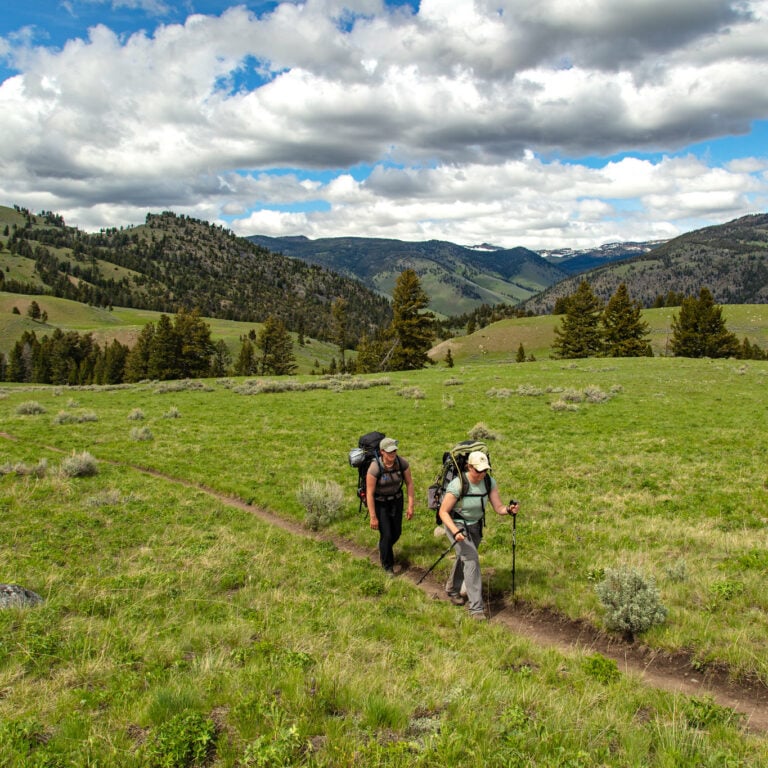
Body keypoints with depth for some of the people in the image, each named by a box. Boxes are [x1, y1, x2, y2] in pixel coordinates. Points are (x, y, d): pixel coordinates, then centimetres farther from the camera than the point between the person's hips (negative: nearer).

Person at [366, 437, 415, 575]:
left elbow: (409, 483, -6)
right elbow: (370, 493, -23)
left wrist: (410, 506, -8)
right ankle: (387, 565, 21)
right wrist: (373, 517, -20)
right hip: (380, 502, -4)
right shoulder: (375, 468, -30)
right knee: (387, 535, -4)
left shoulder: (402, 463, -20)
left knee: (396, 532, 14)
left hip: (396, 500, 4)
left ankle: (383, 547, 49)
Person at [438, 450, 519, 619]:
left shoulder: (489, 482, -15)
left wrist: (509, 510, -36)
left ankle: (452, 590, 46)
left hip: (475, 525, 6)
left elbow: (498, 507, -13)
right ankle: (476, 607, -11)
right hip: (456, 524, -6)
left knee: (464, 558, 20)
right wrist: (455, 532, -38)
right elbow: (443, 512, -24)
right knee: (471, 559, -17)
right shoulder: (457, 485, -30)